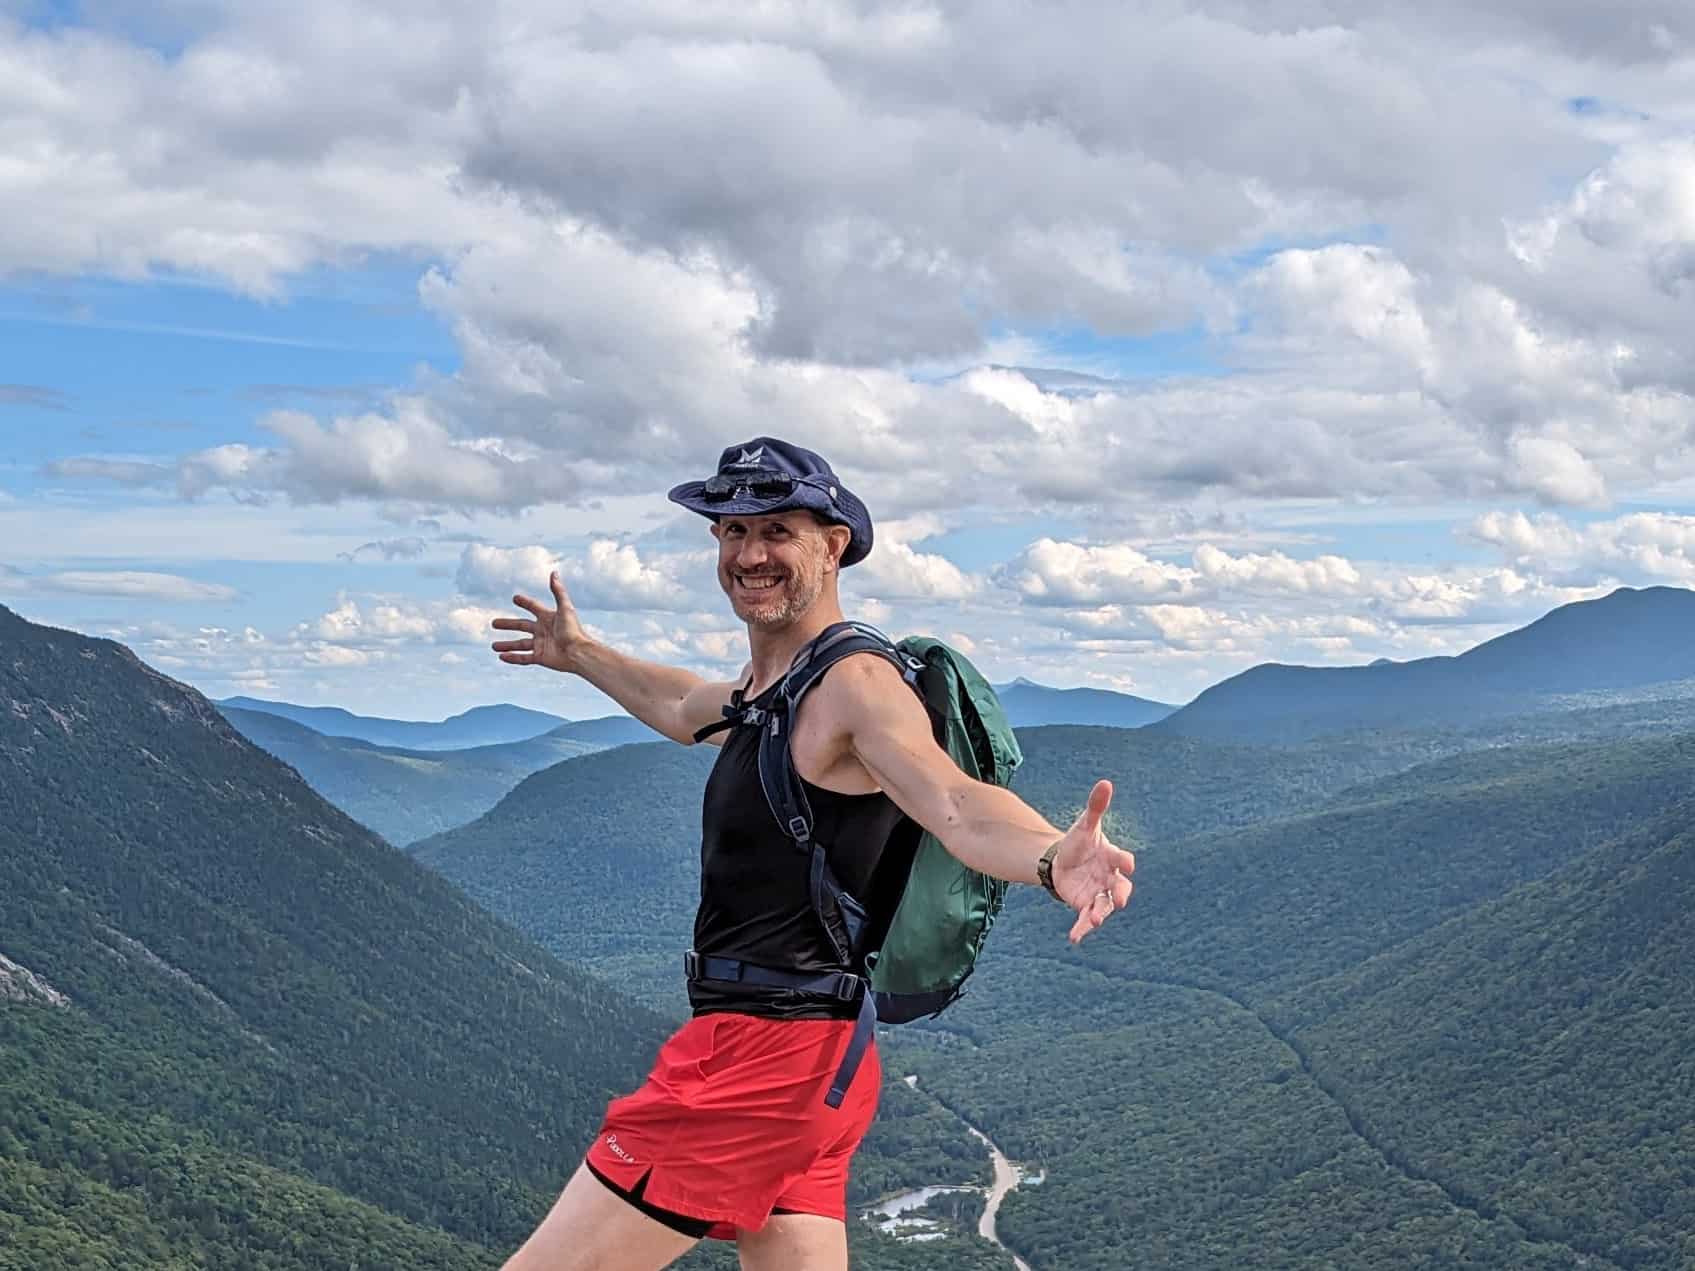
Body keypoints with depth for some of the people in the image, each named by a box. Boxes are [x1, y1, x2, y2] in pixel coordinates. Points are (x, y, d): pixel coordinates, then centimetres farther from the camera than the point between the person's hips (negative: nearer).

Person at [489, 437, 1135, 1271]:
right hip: (791, 1057, 10)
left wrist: (1051, 858, -54)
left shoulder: (853, 685, -15)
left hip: (767, 1057, -10)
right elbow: (686, 709, 39)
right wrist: (579, 655, 53)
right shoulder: (770, 682, 15)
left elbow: (955, 805, -33)